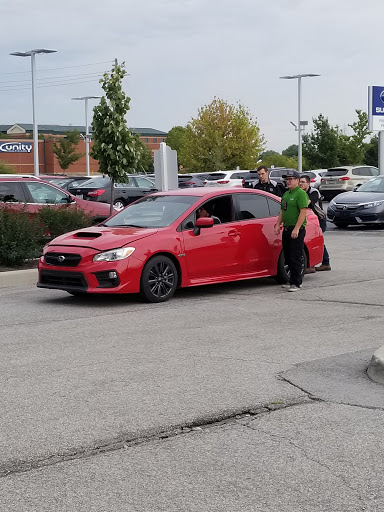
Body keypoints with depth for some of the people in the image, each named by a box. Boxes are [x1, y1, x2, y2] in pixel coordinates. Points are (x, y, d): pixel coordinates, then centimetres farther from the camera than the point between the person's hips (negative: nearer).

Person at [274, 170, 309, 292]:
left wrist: (296, 229, -22)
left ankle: (296, 283, -6)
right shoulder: (286, 194, 18)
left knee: (295, 258, -8)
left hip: (297, 230, -9)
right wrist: (278, 225, 14)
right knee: (288, 257, 12)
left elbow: (303, 212, -18)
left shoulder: (301, 194, -11)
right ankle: (295, 280, 21)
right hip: (287, 229, 9)